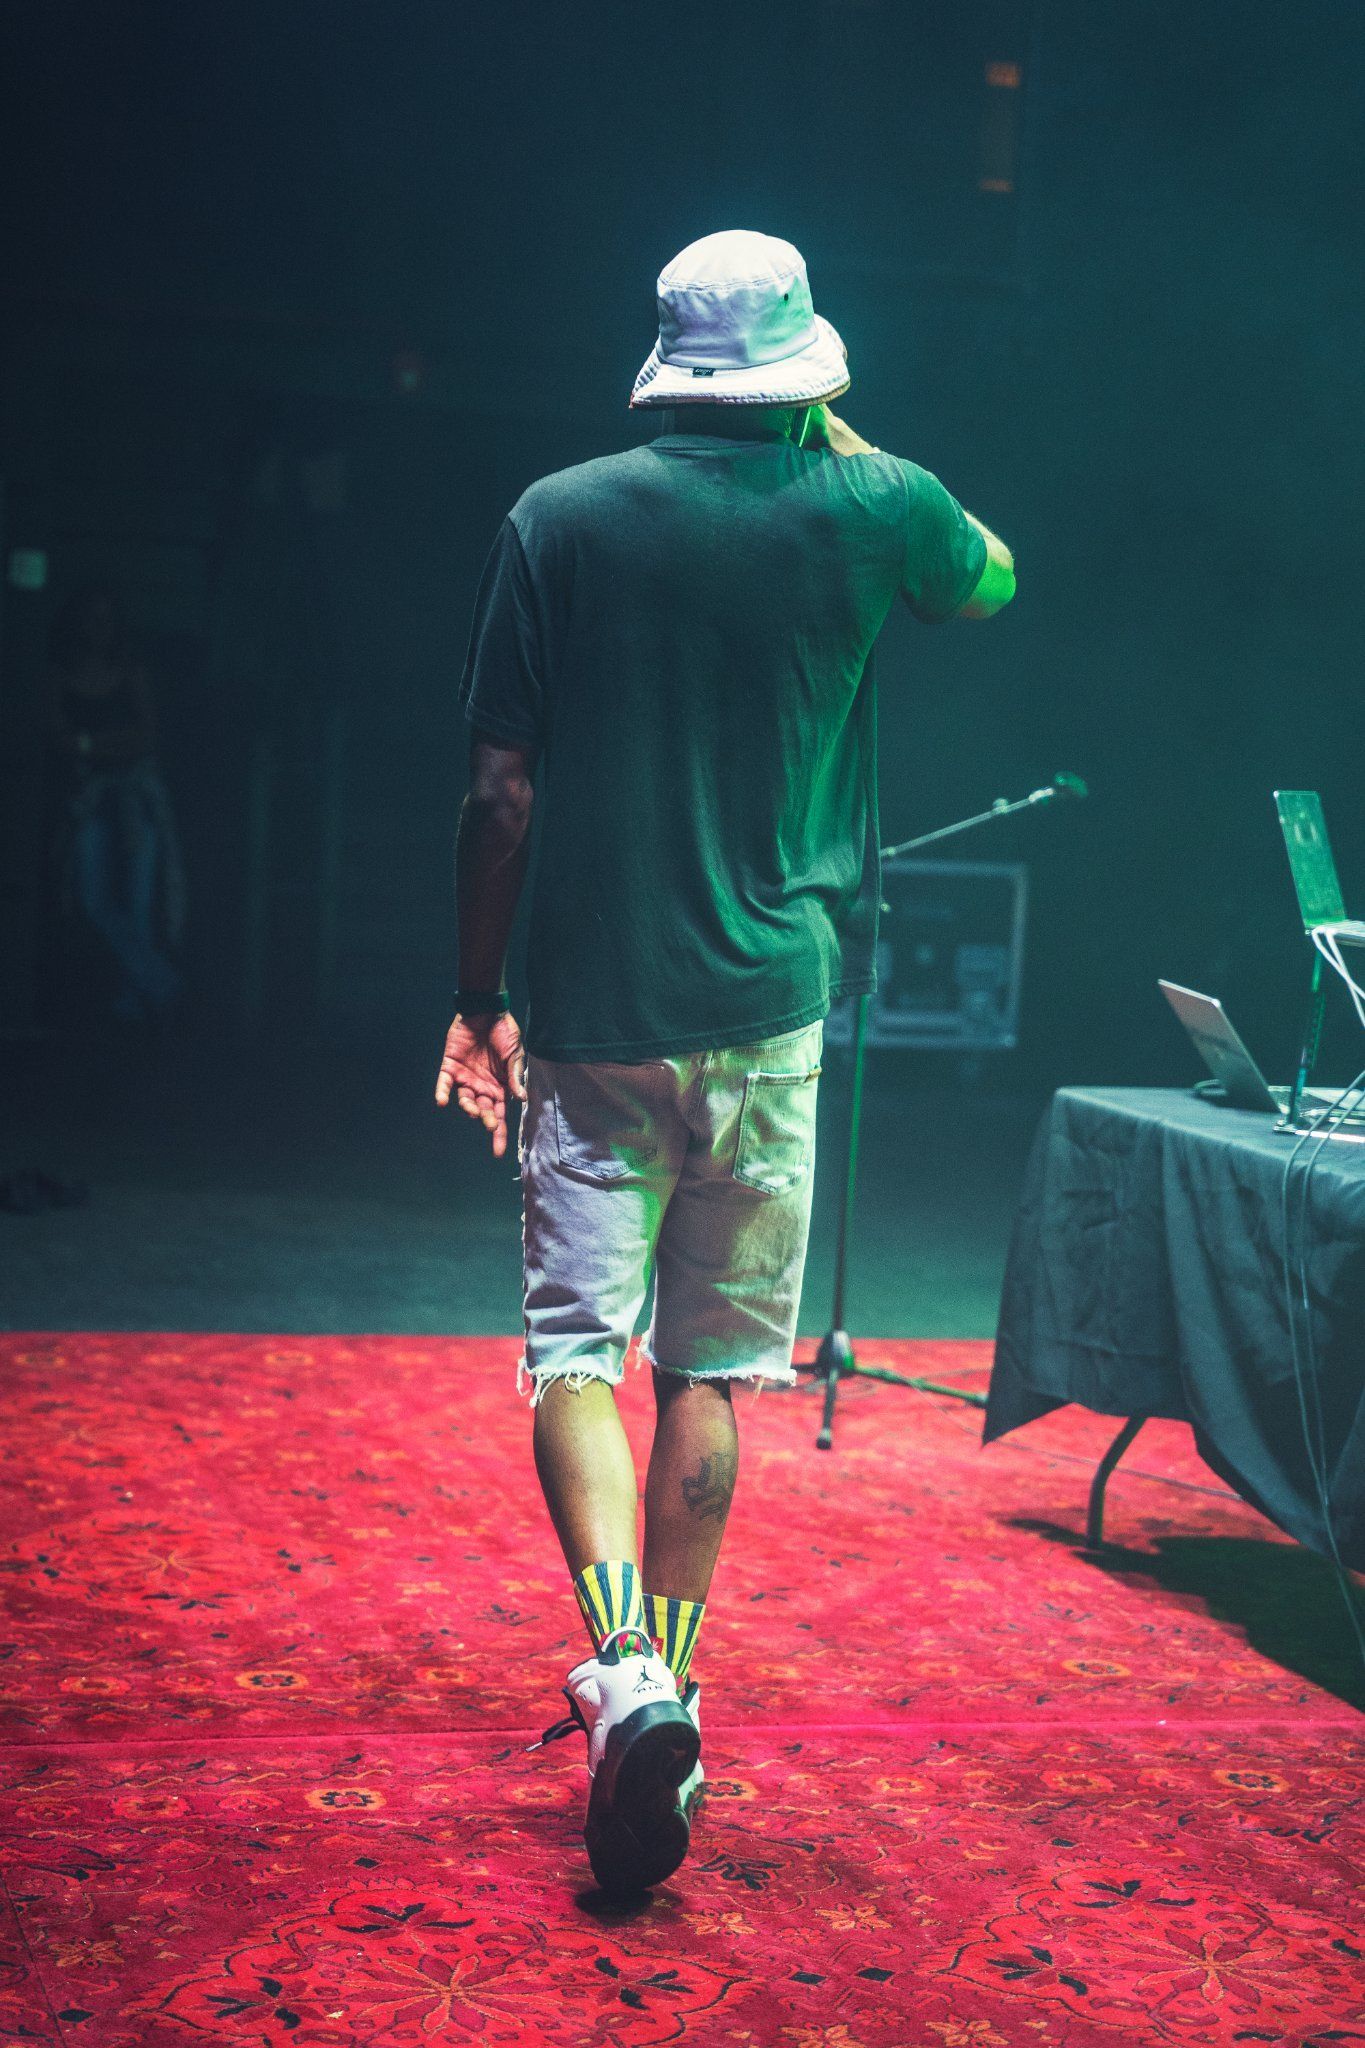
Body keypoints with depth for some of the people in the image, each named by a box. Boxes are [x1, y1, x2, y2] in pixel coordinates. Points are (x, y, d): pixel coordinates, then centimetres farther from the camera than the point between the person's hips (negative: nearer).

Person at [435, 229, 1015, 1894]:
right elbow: (996, 580, 24)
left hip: (590, 1014, -1)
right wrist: (840, 440, 26)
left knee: (574, 1342, 3)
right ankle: (664, 1676, 17)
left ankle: (626, 1673, -16)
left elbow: (500, 793, -3)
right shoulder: (870, 509, 0)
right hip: (768, 1008, 1)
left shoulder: (558, 521, -2)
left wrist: (478, 997, 7)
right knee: (714, 1360, 11)